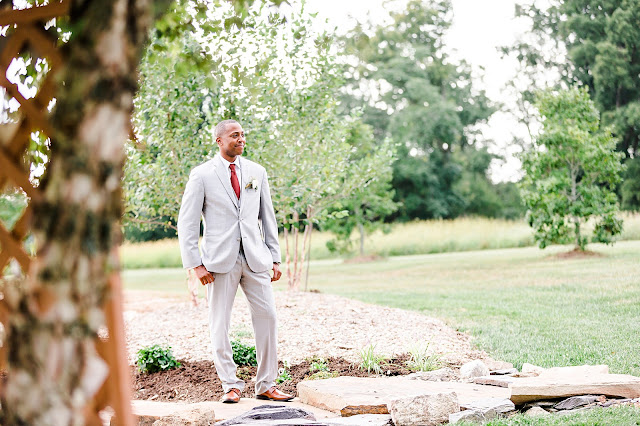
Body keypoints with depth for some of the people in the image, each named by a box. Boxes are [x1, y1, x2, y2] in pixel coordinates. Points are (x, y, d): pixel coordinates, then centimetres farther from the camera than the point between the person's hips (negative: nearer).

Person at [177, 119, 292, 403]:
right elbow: (186, 223, -1)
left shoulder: (257, 172, 11)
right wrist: (195, 264, -8)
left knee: (267, 316, 0)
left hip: (255, 258, 3)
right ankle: (231, 385, 12)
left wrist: (275, 258, 9)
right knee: (219, 325, -1)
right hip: (220, 260, -3)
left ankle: (266, 386, 10)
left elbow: (268, 217, 14)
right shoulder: (202, 175, 0)